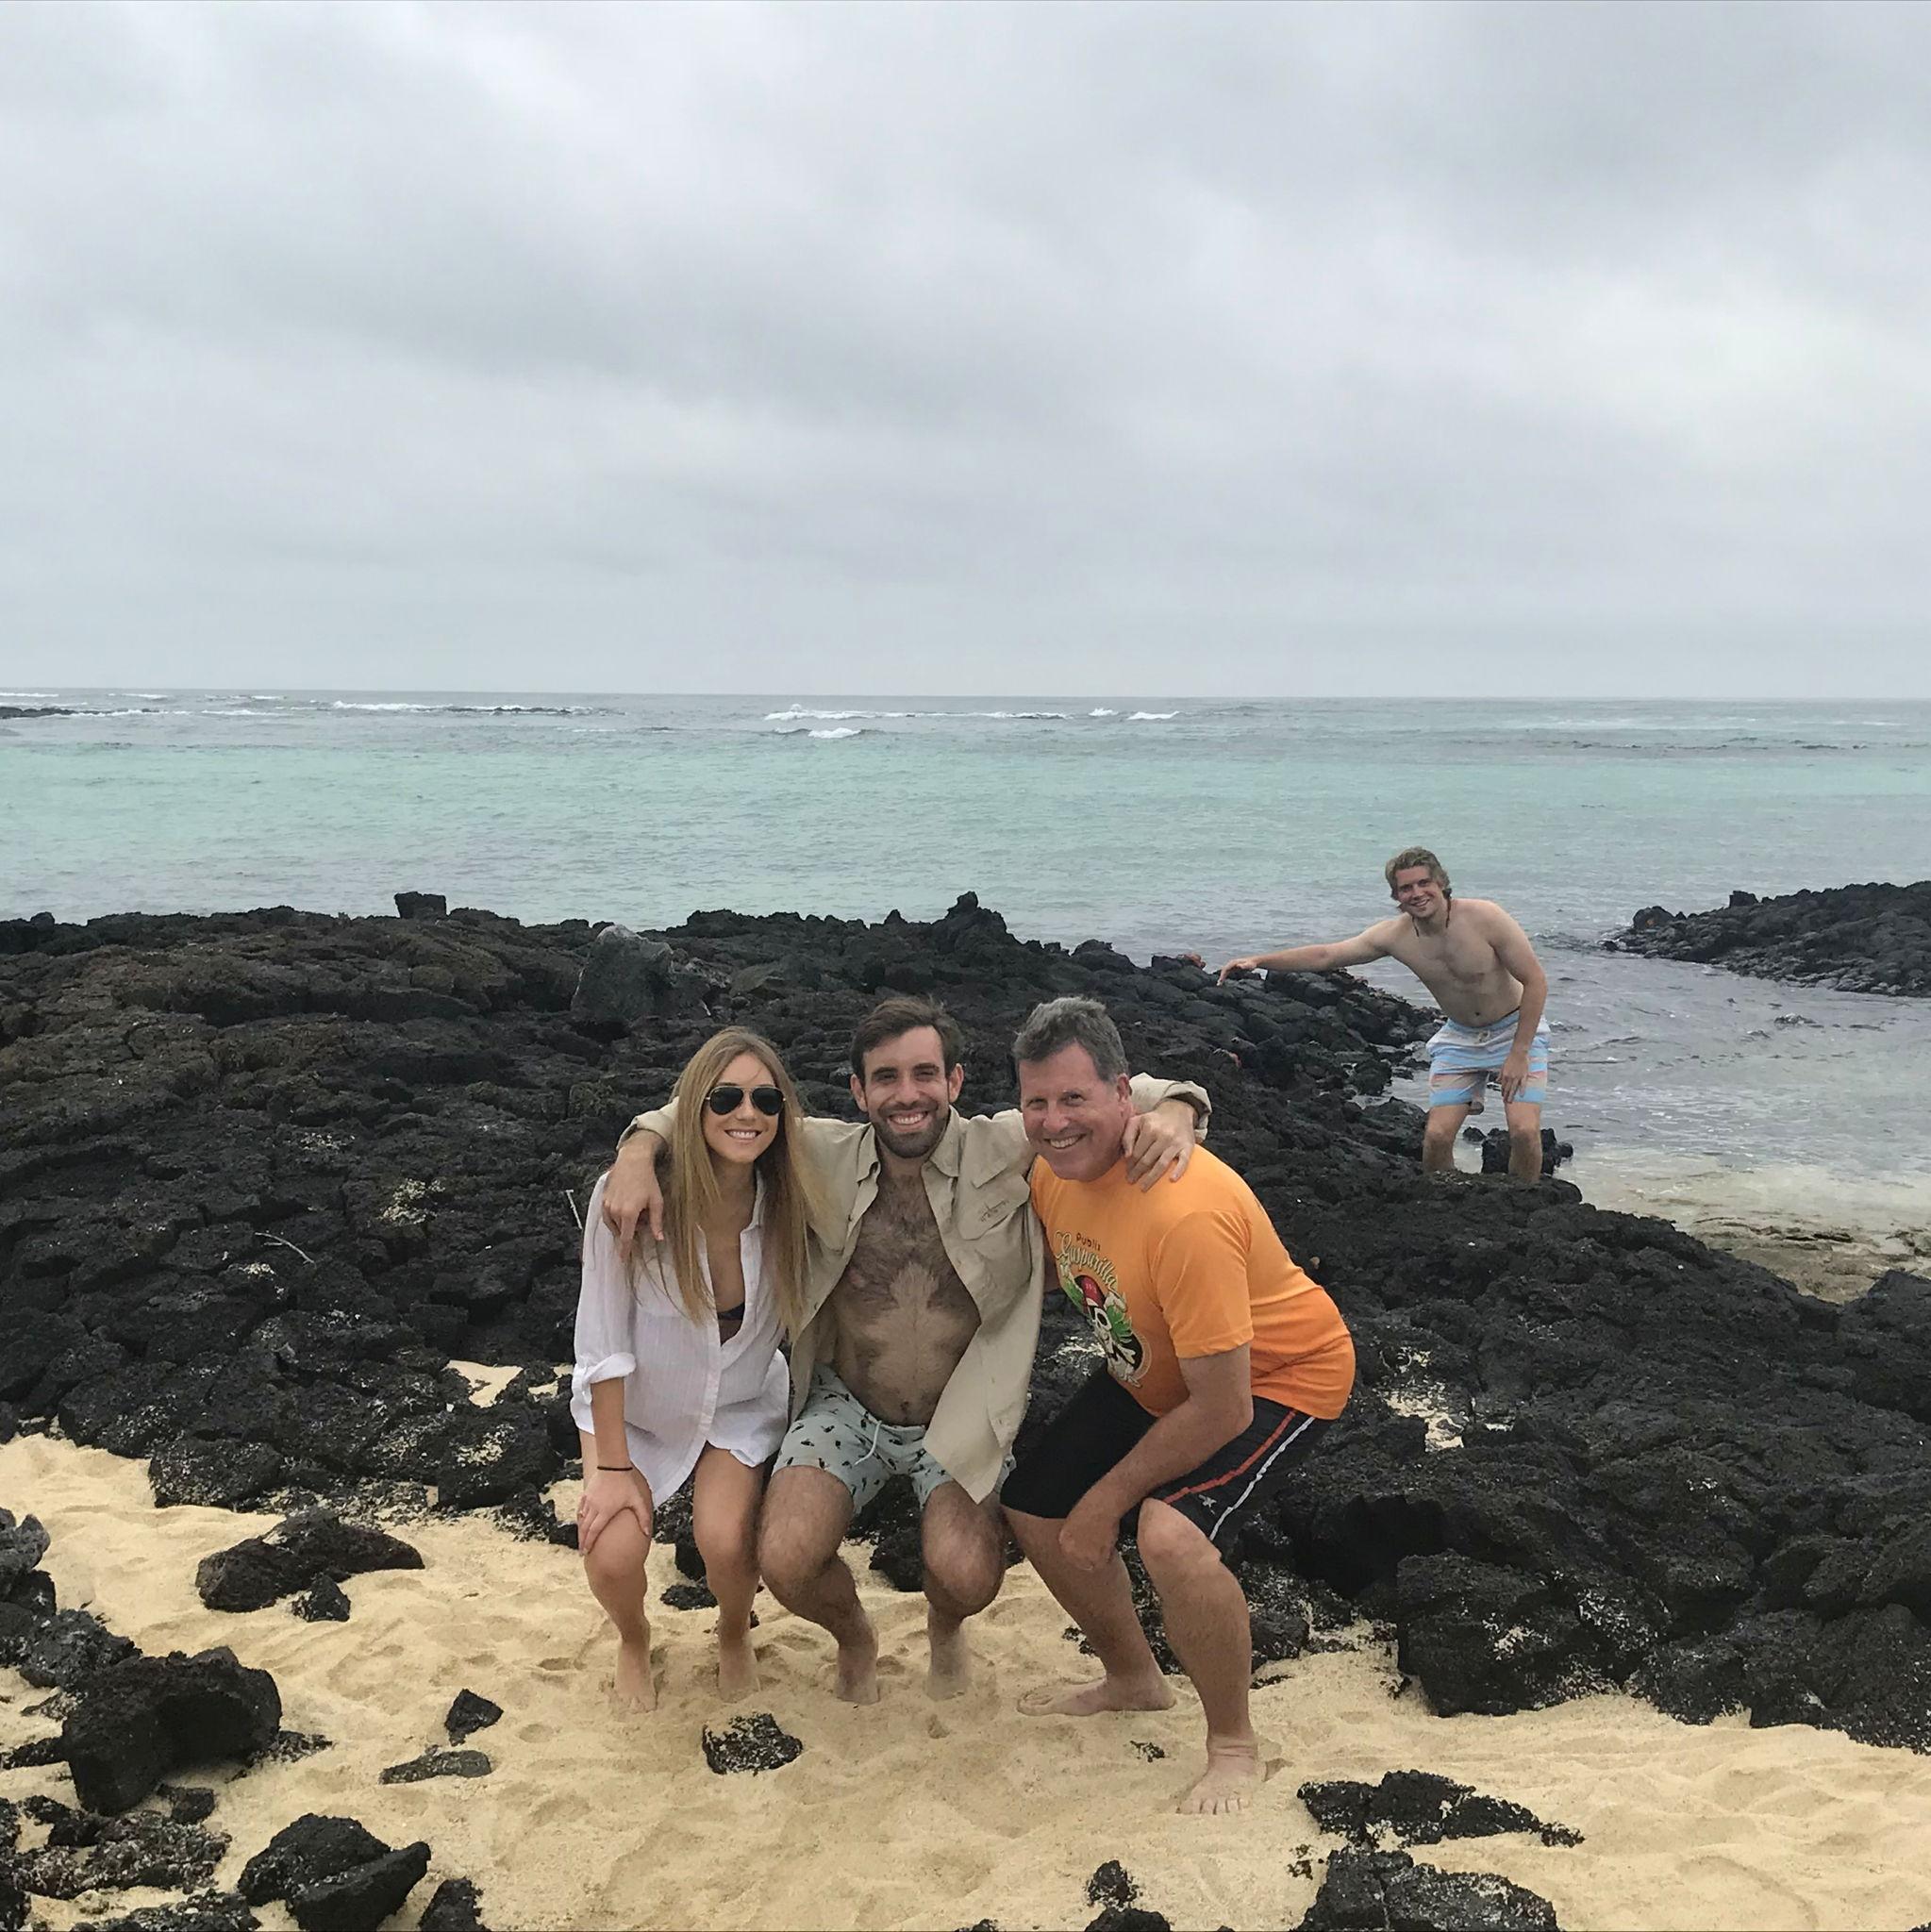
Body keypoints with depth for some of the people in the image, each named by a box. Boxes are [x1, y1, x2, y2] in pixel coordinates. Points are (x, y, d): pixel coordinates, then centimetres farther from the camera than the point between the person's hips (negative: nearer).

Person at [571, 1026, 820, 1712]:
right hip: (631, 1405, -1)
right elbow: (604, 1341, -20)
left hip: (740, 1404, 1)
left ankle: (734, 1637, 16)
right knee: (613, 1553, -20)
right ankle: (633, 1642, 18)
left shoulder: (789, 1204, -21)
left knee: (726, 1542, -21)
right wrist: (612, 1467, -15)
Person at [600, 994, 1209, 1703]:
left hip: (961, 1417, -1)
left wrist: (1173, 1109, -33)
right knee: (786, 1562, -20)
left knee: (966, 1577, -24)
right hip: (846, 1407, 2)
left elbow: (1121, 1094, -10)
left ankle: (945, 1628, 19)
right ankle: (854, 1638, 20)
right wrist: (640, 1149, -19)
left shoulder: (1004, 1151, -14)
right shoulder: (825, 1156, -10)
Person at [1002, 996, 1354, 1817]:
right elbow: (1044, 1281, 12)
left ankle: (1234, 1746, -6)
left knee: (1171, 1532, -31)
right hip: (1150, 1371, 9)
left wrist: (1108, 1497, -20)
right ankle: (1132, 1679, 35)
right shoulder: (1053, 1171, -12)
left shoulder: (1184, 1213, -38)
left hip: (1281, 1375, -9)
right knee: (1034, 1507, 10)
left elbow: (1222, 1410, -32)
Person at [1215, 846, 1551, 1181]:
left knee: (1524, 1131, -18)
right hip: (1459, 1037, 4)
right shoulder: (1395, 935, -13)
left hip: (1516, 1030, -4)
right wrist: (1258, 960, -16)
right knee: (1436, 1136, -9)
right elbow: (1324, 956, -6)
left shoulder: (1485, 918, -25)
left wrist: (1518, 1053, -21)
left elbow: (1536, 981, -19)